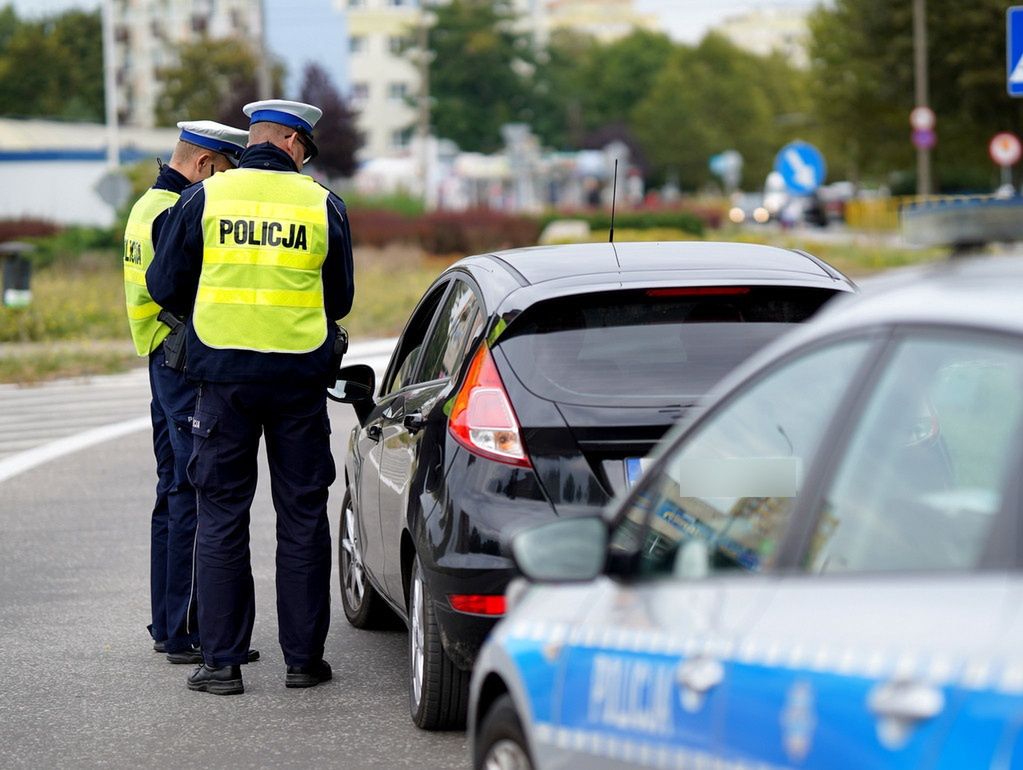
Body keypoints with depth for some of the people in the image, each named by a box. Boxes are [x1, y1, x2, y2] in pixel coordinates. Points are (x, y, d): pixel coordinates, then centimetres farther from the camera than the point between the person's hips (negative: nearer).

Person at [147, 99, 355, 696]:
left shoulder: (204, 198, 0)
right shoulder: (323, 204, 2)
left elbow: (165, 285, 5)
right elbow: (341, 298, 11)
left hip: (225, 373, 0)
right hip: (301, 376, 0)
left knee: (222, 517, 5)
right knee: (303, 516, 8)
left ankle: (223, 662, 3)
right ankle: (304, 659, 11)